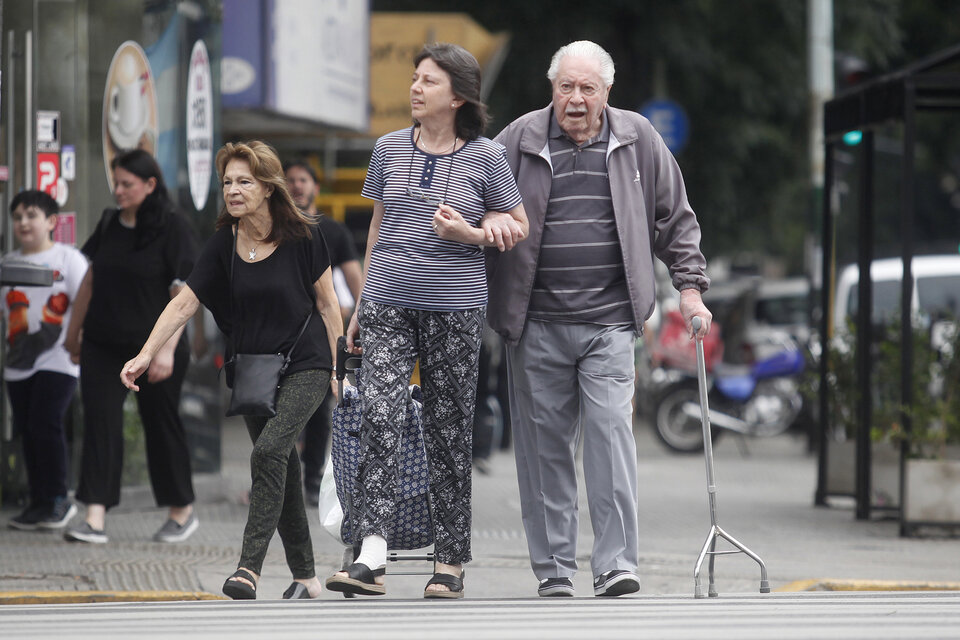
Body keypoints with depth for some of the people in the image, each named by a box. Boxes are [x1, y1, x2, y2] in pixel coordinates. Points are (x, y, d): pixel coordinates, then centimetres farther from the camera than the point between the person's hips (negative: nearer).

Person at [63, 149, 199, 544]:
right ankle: (95, 518, -11)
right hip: (103, 345, 5)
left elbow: (182, 294, -13)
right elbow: (91, 281, 17)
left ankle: (182, 513, 23)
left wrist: (167, 349, -20)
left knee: (161, 423, 6)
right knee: (99, 419, -7)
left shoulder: (173, 228, -9)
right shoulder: (110, 224, 8)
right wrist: (73, 332, 19)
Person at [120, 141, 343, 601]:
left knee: (269, 451, -23)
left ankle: (249, 568, -26)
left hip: (304, 367, -5)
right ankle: (304, 576, 18)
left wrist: (339, 369, 0)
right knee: (281, 471, 8)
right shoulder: (224, 244, 1)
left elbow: (327, 305, 0)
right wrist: (145, 355, -12)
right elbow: (183, 305, -2)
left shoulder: (303, 238, -7)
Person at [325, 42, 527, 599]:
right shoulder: (389, 149, 8)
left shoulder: (486, 157, -1)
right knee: (379, 418, -14)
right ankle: (371, 559, -22)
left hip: (455, 310, -2)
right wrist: (361, 306, 19)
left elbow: (519, 226, 8)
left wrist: (471, 234, -12)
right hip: (389, 306, 2)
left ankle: (451, 564, 13)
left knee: (450, 434, 3)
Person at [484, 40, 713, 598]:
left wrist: (690, 287, 9)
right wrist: (491, 218, -13)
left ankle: (617, 565, -11)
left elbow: (676, 219, 14)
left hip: (608, 322, -1)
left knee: (611, 435, -12)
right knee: (544, 446, 3)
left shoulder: (637, 140, 7)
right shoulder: (519, 141, 4)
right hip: (537, 326, 1)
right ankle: (555, 568, 11)